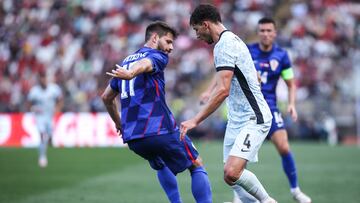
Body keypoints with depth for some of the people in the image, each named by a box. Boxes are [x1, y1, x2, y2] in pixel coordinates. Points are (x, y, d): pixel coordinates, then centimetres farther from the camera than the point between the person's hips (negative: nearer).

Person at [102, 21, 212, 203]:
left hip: (131, 138, 7)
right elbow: (144, 64, -26)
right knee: (197, 166, 8)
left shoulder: (126, 61, 22)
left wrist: (119, 123, 41)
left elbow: (107, 97, 28)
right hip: (160, 130, -7)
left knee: (161, 166, 32)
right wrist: (131, 74, -48)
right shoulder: (157, 56, 0)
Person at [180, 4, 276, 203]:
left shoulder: (225, 45, -16)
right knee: (230, 175, 5)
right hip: (236, 119, 11)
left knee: (231, 173, -22)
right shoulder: (230, 40, 16)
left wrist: (195, 120, -24)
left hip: (253, 119, -11)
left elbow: (223, 90, -25)